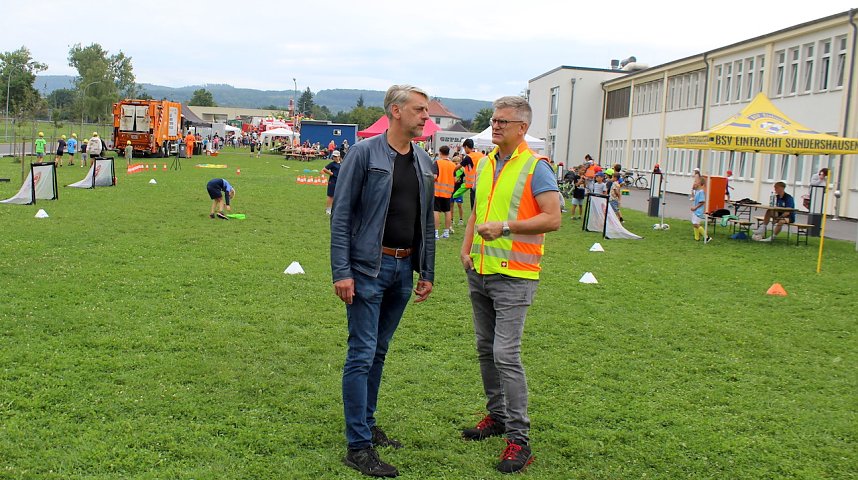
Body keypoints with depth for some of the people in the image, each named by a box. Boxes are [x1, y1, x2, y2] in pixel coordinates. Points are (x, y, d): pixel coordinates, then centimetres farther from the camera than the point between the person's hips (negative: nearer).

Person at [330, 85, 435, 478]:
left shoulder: (425, 164, 10)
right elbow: (341, 215, -10)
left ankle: (367, 425, 30)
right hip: (369, 268, -6)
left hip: (404, 269, 6)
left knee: (379, 352, 16)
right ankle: (359, 447, 4)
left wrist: (427, 272, 13)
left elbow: (427, 222, 16)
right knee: (362, 354, -3)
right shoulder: (364, 153, -9)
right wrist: (341, 272, -15)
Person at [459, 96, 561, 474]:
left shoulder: (536, 168, -9)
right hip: (480, 272, 8)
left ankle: (519, 438, -2)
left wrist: (505, 226, -22)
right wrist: (466, 249, 10)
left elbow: (552, 218, -16)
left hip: (513, 275, -7)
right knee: (485, 349, 14)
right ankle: (497, 415, 30)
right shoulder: (485, 165, 13)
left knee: (506, 354, -11)